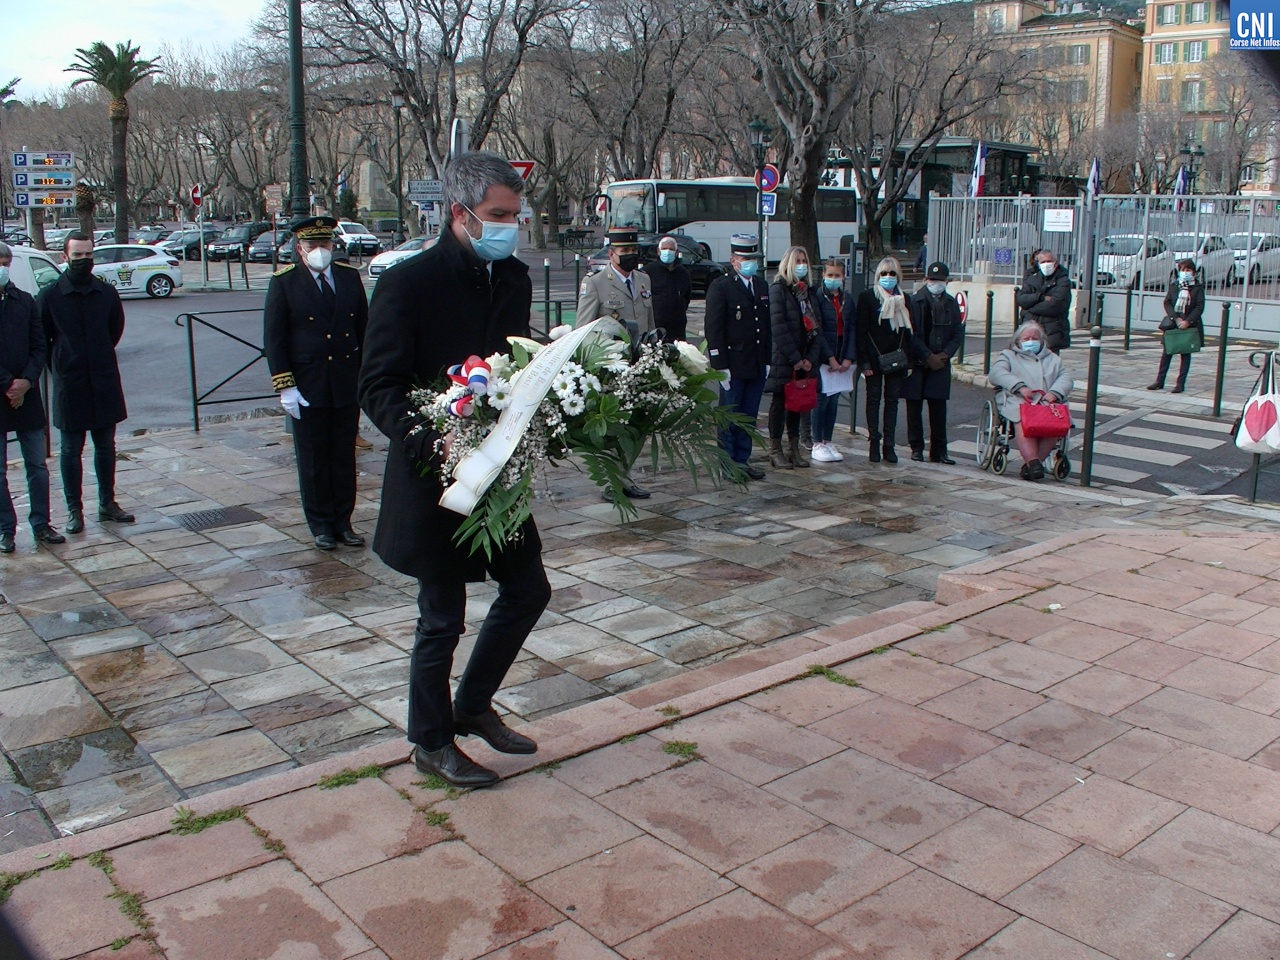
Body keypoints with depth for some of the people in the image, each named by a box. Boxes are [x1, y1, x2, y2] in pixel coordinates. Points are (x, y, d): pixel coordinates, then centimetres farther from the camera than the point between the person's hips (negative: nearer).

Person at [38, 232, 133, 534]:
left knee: (106, 447, 11)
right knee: (71, 450, 5)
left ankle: (107, 503, 23)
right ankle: (74, 510, 14)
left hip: (104, 381, 3)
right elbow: (40, 339, 3)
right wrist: (59, 366, 4)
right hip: (69, 385, -3)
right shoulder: (50, 295, -6)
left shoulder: (107, 293, 2)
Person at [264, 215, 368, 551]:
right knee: (313, 461, 7)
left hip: (347, 386, 3)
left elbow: (364, 329, 9)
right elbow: (273, 338, -5)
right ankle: (321, 525, 19)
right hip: (307, 389, -3)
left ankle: (343, 521, 21)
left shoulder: (350, 277, 5)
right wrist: (284, 386, -11)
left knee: (345, 458, 10)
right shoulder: (284, 282, -4)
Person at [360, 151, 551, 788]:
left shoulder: (514, 278, 6)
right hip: (436, 479, -7)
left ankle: (472, 705, 36)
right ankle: (430, 741, 28)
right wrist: (428, 439, -32)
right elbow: (378, 387, -17)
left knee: (528, 591, 15)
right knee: (442, 618, 6)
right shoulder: (409, 284, -15)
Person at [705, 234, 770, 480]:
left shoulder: (762, 287, 15)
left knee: (749, 417, 10)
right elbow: (713, 329, -10)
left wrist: (767, 360, 13)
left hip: (757, 365, 6)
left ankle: (743, 460, 19)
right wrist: (720, 365, -15)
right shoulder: (720, 287, -6)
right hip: (733, 364, -6)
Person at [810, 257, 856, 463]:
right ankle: (817, 444, 5)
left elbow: (852, 329, 7)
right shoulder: (818, 298, -7)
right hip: (823, 358, -5)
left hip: (841, 359, 5)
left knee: (834, 400, 9)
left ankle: (827, 441, 18)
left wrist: (849, 358, -4)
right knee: (822, 399, -4)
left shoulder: (847, 299, 10)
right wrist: (830, 358, -15)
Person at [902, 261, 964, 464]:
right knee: (914, 408, 4)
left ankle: (938, 451, 6)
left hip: (941, 363, 3)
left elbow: (958, 334, 9)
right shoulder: (915, 302, -3)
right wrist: (928, 356, -11)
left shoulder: (951, 304, 9)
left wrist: (944, 355, -5)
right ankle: (916, 448, 13)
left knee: (938, 409, 2)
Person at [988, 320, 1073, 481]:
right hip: (1017, 401, -2)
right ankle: (1033, 461, -46)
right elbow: (996, 374, 5)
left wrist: (1055, 392, -5)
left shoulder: (1052, 358, 36)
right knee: (1023, 420, -38)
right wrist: (1020, 386, -12)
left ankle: (1028, 464, -33)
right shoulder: (1008, 355, 27)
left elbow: (1065, 378, 19)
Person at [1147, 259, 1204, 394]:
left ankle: (1180, 383, 5)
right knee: (1167, 353, 4)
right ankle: (1159, 381, 9)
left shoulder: (1198, 287, 0)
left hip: (1189, 325, -2)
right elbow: (1167, 303, 1)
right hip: (1172, 324, 2)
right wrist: (1176, 318, -12)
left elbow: (1200, 307, -5)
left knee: (1185, 354, 3)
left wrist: (1187, 321, -16)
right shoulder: (1174, 285, 7)